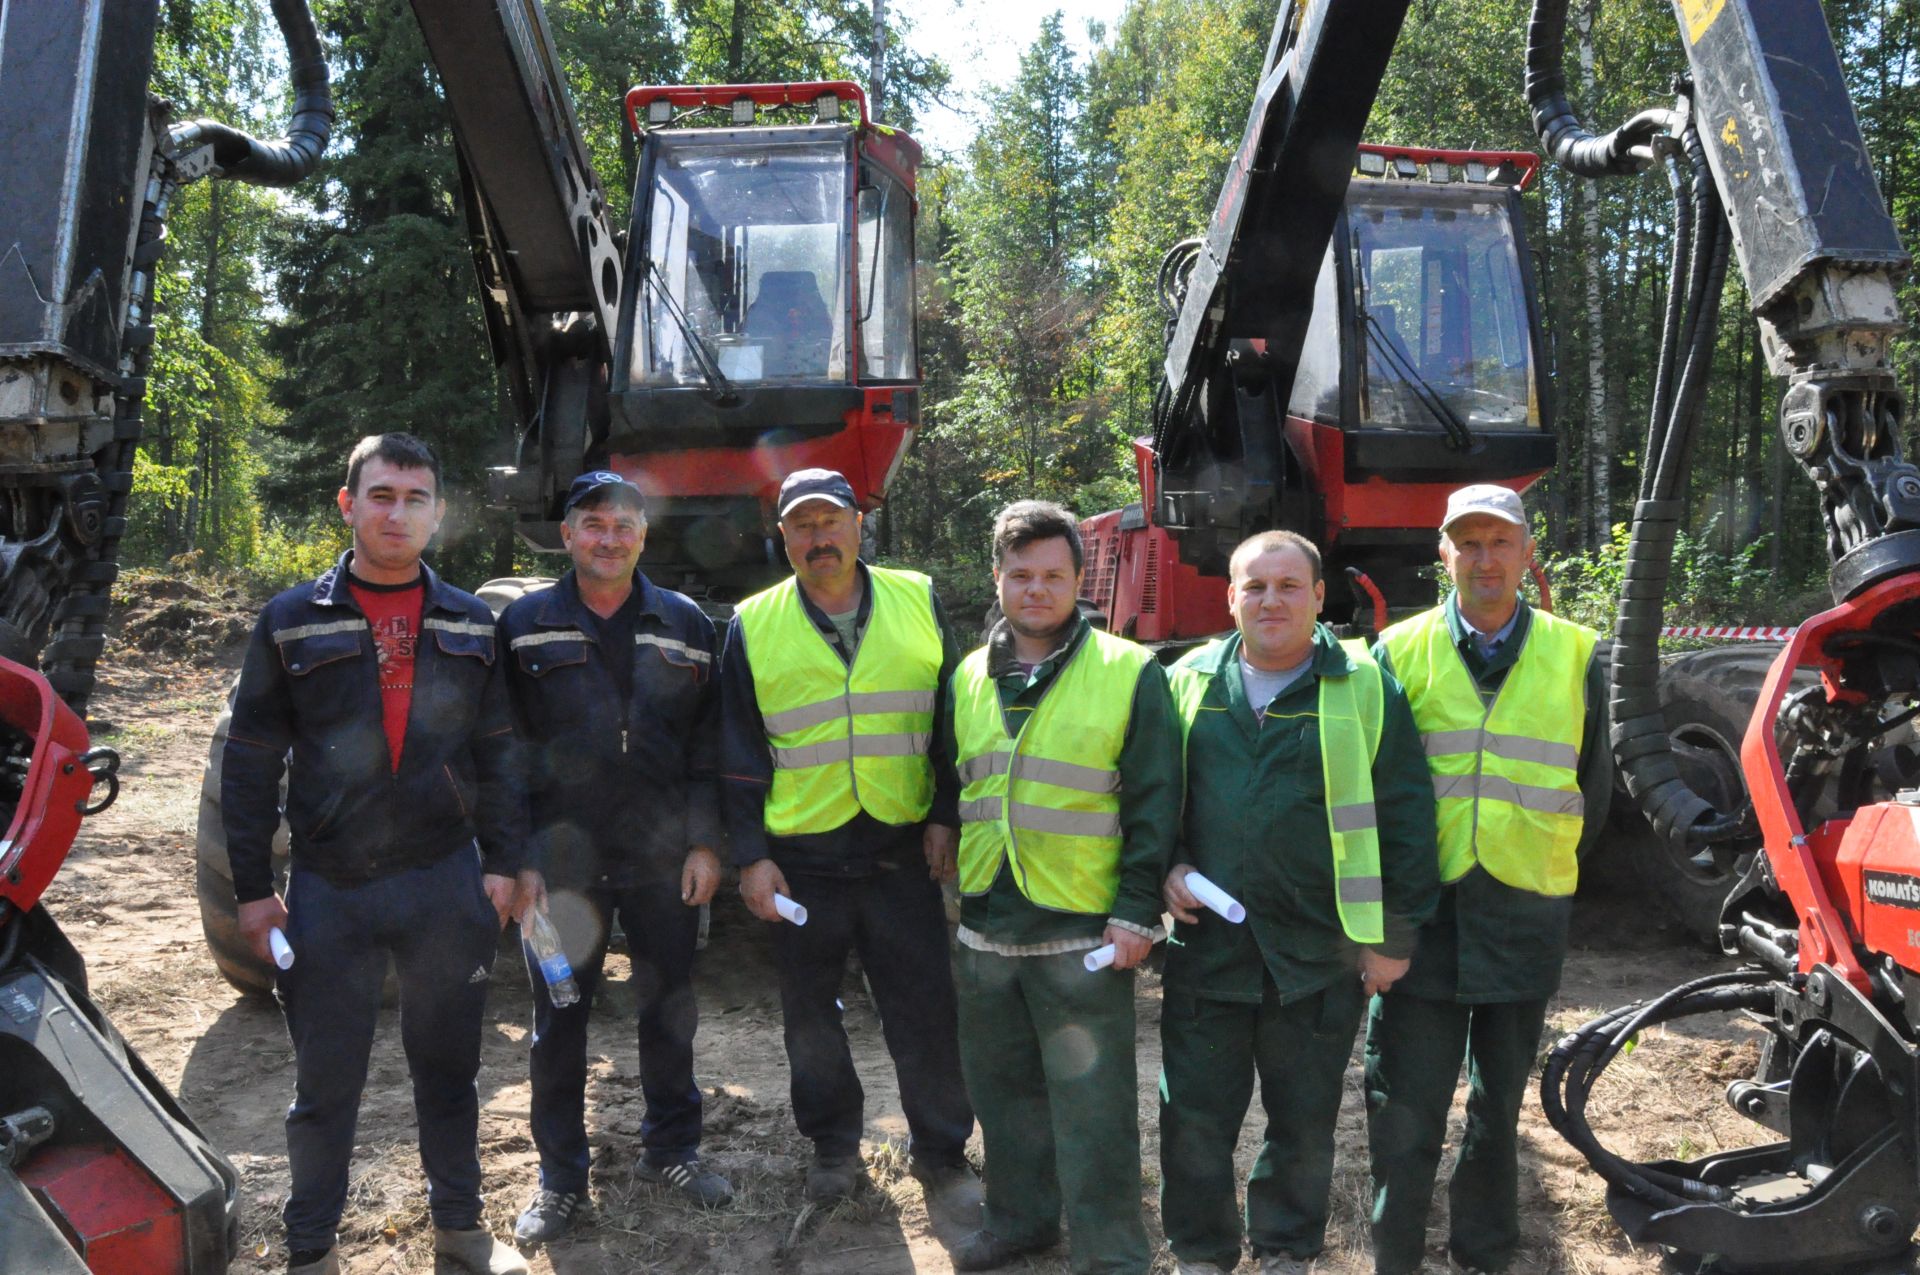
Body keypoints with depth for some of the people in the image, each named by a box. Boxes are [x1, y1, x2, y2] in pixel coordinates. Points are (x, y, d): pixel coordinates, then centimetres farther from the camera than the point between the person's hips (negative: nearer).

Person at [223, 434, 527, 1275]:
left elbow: (496, 755, 8)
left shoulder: (470, 625, 6)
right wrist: (253, 888, -2)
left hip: (446, 884, 2)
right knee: (325, 1081, 8)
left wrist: (501, 864, 2)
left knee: (448, 1065, 13)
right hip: (329, 890, -1)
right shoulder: (292, 622, 0)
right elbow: (250, 764, 1)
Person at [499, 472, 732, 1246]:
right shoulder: (525, 627, 1)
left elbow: (708, 746, 4)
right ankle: (561, 1179, 22)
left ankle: (672, 1149, 31)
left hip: (662, 857, 1)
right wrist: (518, 858, -6)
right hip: (561, 855, -1)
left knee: (670, 1005, 12)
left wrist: (704, 844, -2)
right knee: (558, 1017, 7)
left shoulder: (684, 625, 4)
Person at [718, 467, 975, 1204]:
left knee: (926, 1009, 4)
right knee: (811, 1015, 12)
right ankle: (834, 1145, 32)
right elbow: (738, 754, 5)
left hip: (902, 848, 0)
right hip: (800, 856, 1)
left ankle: (940, 1149, 23)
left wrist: (946, 817, 0)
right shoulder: (754, 626, 3)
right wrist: (750, 856, 0)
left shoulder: (918, 602, 4)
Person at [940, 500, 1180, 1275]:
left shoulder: (1129, 673, -6)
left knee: (1093, 1105, 0)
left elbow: (1152, 803, -7)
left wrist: (1137, 911, -11)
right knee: (1003, 1088, 18)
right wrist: (951, 883, 16)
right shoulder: (969, 678, 9)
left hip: (1083, 933, -5)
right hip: (984, 927, 5)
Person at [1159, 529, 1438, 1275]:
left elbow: (1404, 815, -1)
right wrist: (1165, 867, -1)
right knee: (1195, 1120, 8)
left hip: (1320, 955, -1)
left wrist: (1394, 932, -3)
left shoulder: (1365, 688, -1)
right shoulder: (1188, 682, 6)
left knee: (1305, 1125, 13)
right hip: (1206, 945, 2)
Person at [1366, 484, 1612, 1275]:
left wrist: (1542, 859, 10)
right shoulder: (1399, 652, 1)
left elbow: (1594, 786, 13)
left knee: (1498, 1106, 15)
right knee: (1405, 1112, 2)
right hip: (1421, 911, -1)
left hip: (1524, 915, 1)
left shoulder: (1576, 656, 5)